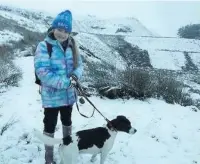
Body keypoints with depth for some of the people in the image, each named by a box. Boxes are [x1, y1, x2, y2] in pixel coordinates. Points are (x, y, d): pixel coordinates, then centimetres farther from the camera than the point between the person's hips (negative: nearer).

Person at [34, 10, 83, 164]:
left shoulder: (72, 45, -1)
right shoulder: (44, 46, -17)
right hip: (51, 95, -5)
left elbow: (79, 64, 4)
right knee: (50, 125, 10)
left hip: (68, 93, 5)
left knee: (67, 121, 23)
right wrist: (66, 82, -26)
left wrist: (76, 75, -20)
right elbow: (42, 72, -24)